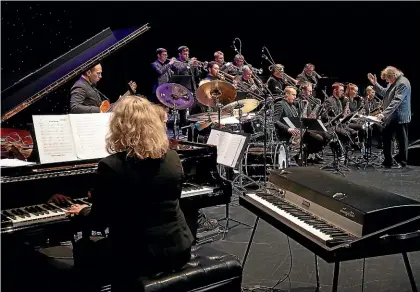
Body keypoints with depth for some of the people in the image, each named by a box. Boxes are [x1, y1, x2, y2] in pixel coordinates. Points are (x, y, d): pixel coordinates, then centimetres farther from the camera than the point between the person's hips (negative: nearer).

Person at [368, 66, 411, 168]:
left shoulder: (402, 83, -19)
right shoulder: (393, 82, 12)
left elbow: (396, 101, -26)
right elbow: (384, 93, 18)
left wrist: (384, 113, -30)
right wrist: (375, 84, 7)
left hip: (400, 118, -9)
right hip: (390, 117, 9)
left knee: (401, 140, 4)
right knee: (386, 138, 10)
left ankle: (402, 161, 16)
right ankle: (387, 162, 17)